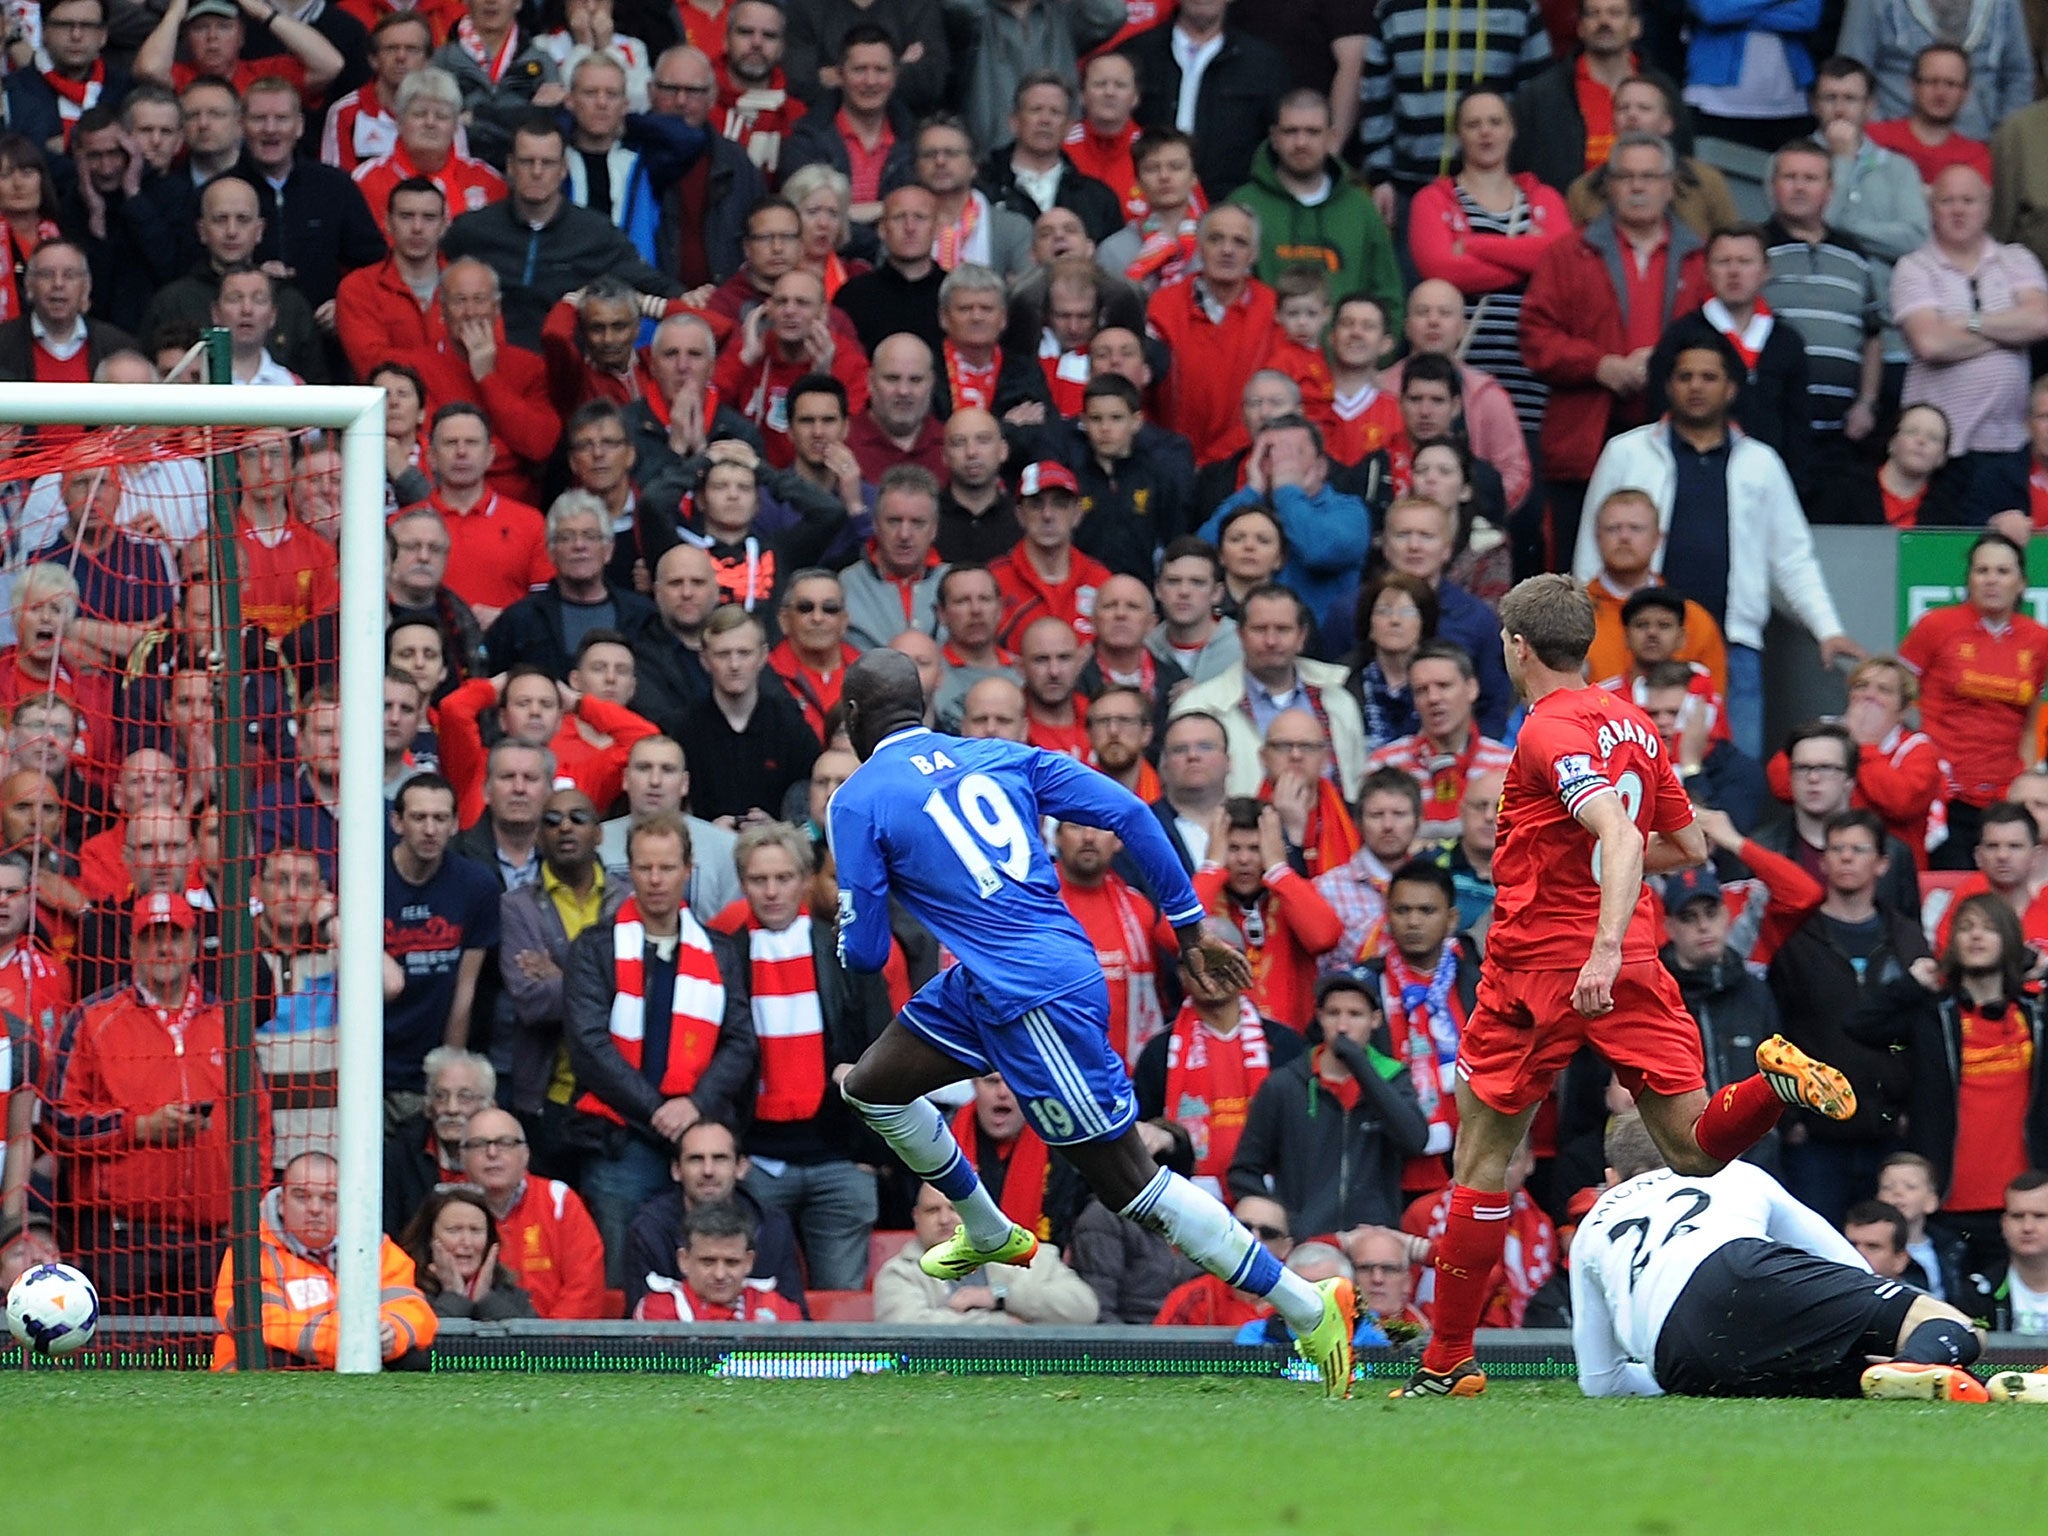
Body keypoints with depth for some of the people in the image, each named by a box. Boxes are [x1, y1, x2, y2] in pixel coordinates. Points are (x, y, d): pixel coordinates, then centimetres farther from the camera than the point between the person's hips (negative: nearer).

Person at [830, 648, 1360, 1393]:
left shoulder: (858, 801, -5)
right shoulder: (999, 757, 11)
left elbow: (864, 953, -4)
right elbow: (1128, 813, 4)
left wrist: (849, 941, 22)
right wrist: (1189, 929, 11)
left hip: (1035, 1002, -8)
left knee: (1126, 1179, -3)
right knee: (871, 1086, 22)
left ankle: (1308, 1307, -2)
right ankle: (990, 1235, 44)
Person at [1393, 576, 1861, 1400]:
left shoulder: (1549, 731, -11)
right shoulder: (1632, 725, 13)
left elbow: (1620, 837, -27)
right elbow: (1688, 847, 23)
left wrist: (1605, 949, -37)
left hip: (1539, 965, -6)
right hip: (1630, 966, 6)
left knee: (1481, 1156, 6)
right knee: (1694, 1145, 1)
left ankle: (1447, 1362, 9)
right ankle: (1777, 1080, -30)